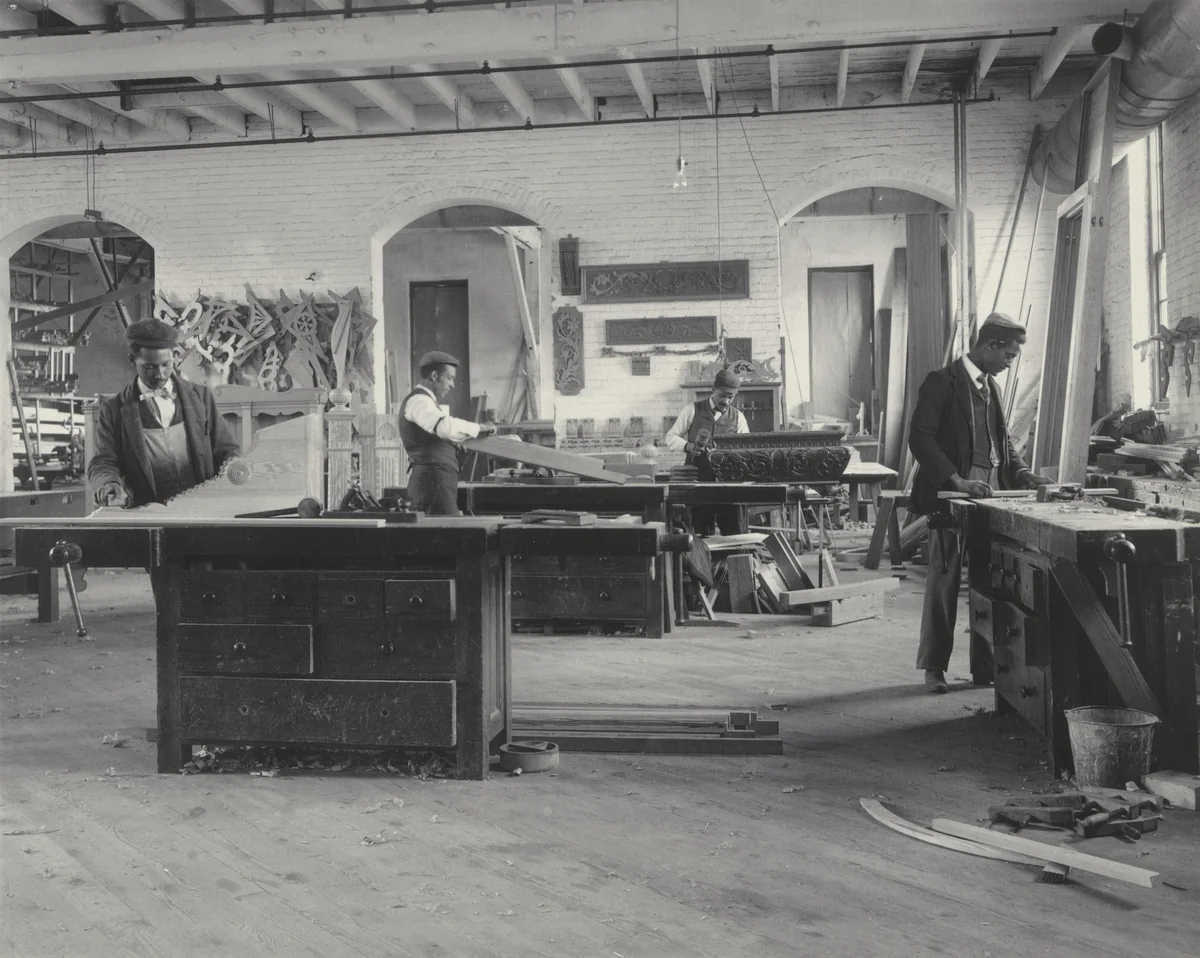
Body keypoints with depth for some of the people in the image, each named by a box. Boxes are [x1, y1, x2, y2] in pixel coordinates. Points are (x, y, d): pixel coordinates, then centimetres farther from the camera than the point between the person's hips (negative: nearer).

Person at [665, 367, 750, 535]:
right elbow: (671, 437, 5)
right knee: (702, 534, 3)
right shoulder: (693, 410, 5)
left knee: (736, 534, -2)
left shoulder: (737, 417, 10)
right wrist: (688, 446, -15)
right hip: (699, 480, -1)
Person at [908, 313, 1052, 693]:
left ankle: (985, 665, 14)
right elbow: (920, 437, -17)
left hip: (989, 495, 7)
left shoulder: (991, 387, 17)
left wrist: (1022, 474, 5)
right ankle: (934, 668, 8)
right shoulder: (942, 382, -8)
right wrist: (956, 480, -24)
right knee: (943, 583, -1)